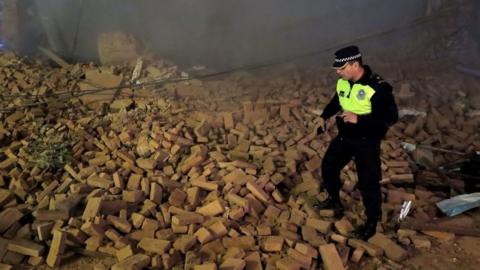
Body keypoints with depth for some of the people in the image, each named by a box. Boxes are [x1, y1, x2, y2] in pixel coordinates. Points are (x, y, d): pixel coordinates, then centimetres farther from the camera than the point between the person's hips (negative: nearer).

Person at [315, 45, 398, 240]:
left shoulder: (377, 87, -26)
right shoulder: (343, 82, -4)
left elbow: (391, 117, -26)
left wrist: (358, 119, -31)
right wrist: (325, 116, 3)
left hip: (367, 142, -7)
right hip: (343, 137, 7)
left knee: (368, 183, 3)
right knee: (328, 167, 19)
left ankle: (372, 222, 26)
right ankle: (334, 201, 45)